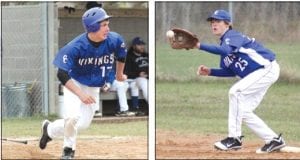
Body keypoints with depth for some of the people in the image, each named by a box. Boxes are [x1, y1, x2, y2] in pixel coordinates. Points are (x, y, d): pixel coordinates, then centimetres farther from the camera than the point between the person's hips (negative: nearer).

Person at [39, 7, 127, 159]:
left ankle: (50, 129, 32)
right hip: (74, 83, -4)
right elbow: (62, 75, -27)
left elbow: (121, 55, 3)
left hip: (94, 88, 4)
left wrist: (119, 75, 18)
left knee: (83, 124, 4)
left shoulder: (114, 40, -22)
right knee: (73, 116, -24)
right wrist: (80, 94, -33)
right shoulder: (75, 47, -32)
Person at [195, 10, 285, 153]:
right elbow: (231, 71, 17)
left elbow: (226, 51, -38)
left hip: (267, 68, -10)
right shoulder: (224, 44, 14)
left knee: (236, 92, -22)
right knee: (243, 111, 7)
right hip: (260, 73, 10)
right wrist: (210, 72, 5)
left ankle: (234, 138, -18)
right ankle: (273, 140, 15)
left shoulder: (232, 36, -14)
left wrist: (200, 46, -38)